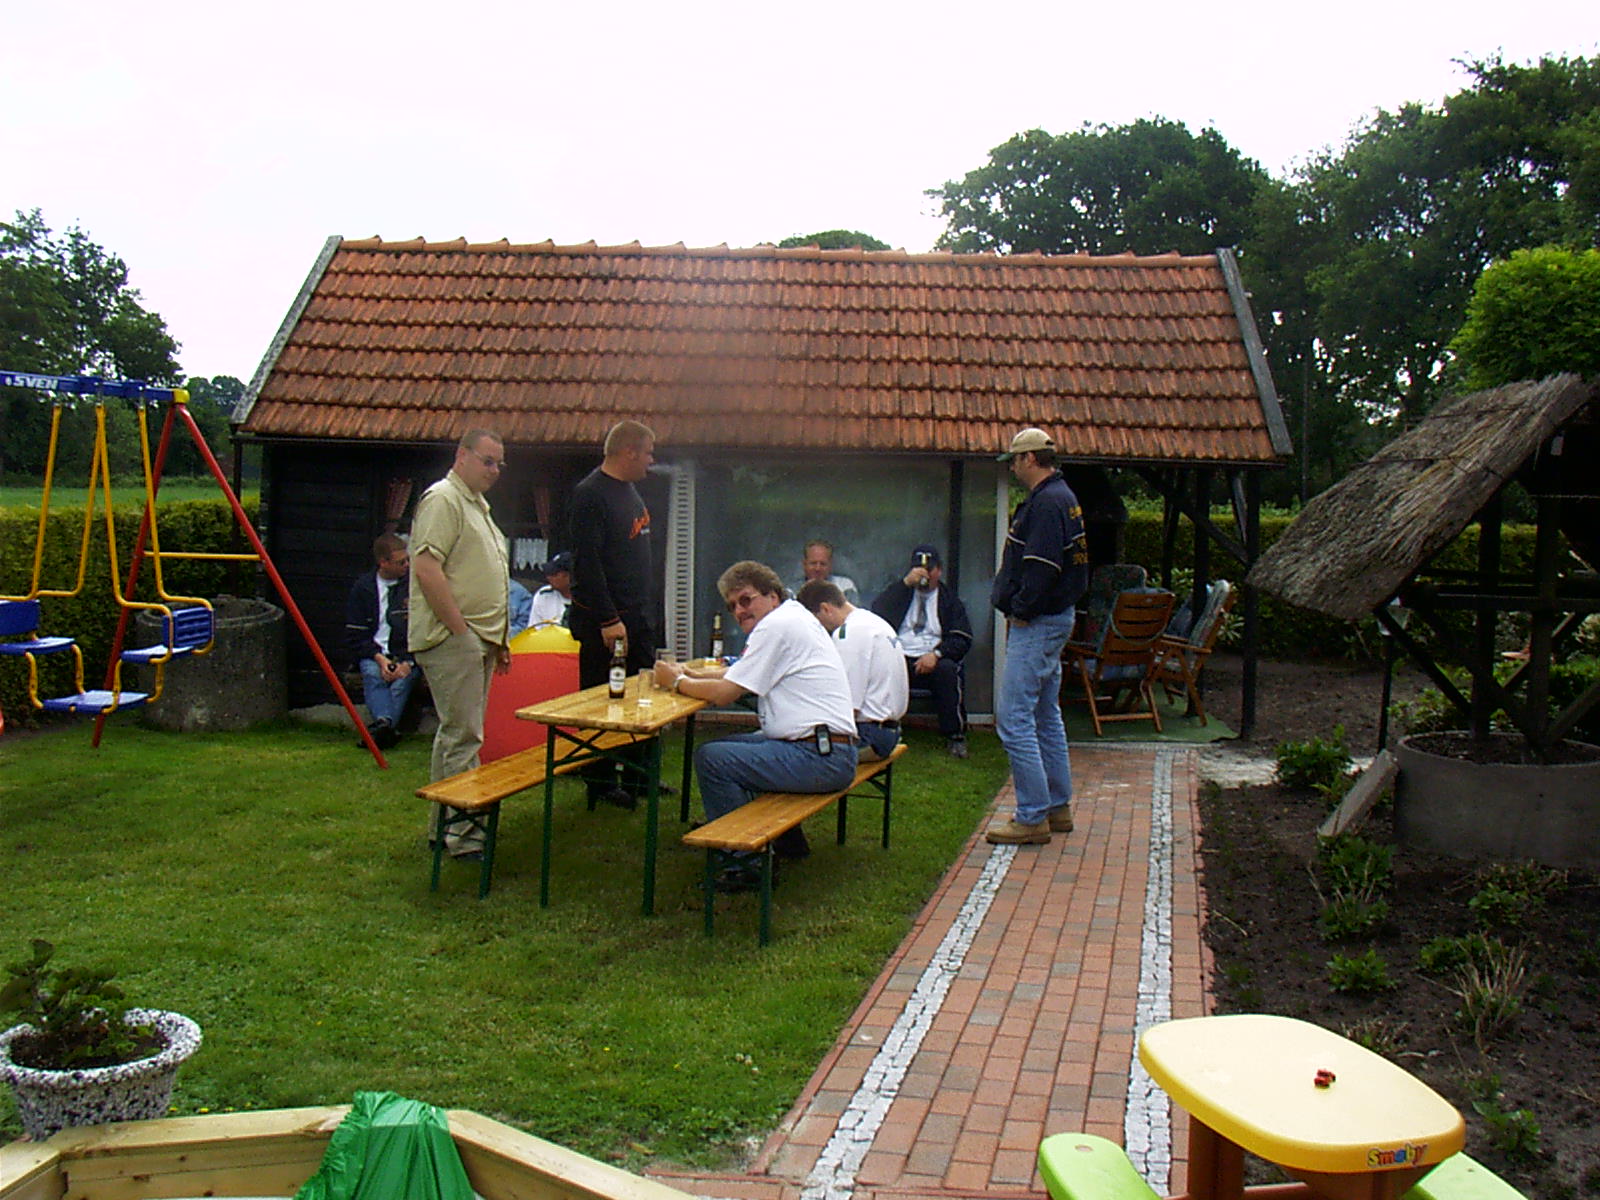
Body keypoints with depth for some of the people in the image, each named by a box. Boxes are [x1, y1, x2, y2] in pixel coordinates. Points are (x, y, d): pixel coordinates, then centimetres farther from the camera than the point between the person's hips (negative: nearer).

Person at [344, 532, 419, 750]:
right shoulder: (363, 587, 8)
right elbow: (355, 634, 6)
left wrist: (409, 661, -11)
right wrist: (379, 658, -11)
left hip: (409, 654, -1)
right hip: (374, 652, 1)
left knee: (404, 677, -32)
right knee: (373, 674, -32)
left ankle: (381, 728, -45)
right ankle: (385, 723, -51)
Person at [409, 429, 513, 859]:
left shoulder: (477, 504, 22)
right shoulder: (443, 499, -10)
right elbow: (426, 568, -21)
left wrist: (498, 639, 22)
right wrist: (459, 628, -20)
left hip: (477, 639, 10)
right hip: (453, 640, -10)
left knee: (456, 732, 13)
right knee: (462, 735, -9)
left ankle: (447, 823, 21)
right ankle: (459, 830, -5)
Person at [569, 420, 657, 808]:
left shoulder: (630, 490, 14)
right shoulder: (590, 493, -15)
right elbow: (586, 563, -20)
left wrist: (645, 609, 18)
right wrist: (608, 620, -22)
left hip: (637, 615, 9)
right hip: (604, 620, -9)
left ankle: (637, 776, 22)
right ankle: (600, 784, 10)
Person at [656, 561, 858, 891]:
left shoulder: (777, 626, -13)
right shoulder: (794, 617, 19)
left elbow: (725, 693, -15)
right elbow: (740, 673, 27)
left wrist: (677, 682, 1)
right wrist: (690, 673, 15)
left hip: (820, 758, -11)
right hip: (829, 753, 11)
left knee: (711, 758, -12)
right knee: (729, 745, 23)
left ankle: (745, 865, -4)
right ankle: (787, 842, 27)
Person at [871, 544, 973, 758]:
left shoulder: (950, 600, 18)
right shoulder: (901, 593, 20)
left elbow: (962, 639, 6)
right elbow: (878, 612, -2)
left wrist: (936, 654, -13)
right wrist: (906, 582, -10)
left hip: (933, 662, 0)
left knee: (948, 670, -34)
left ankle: (955, 736, -22)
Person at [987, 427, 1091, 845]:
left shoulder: (1046, 503, -18)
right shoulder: (1062, 497, 16)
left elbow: (1040, 568, -25)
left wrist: (1021, 611, -15)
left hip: (1036, 624, -11)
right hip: (1052, 621, 11)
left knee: (1014, 719, -10)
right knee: (1045, 716, 17)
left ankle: (1033, 818, -7)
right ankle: (1058, 807, 25)